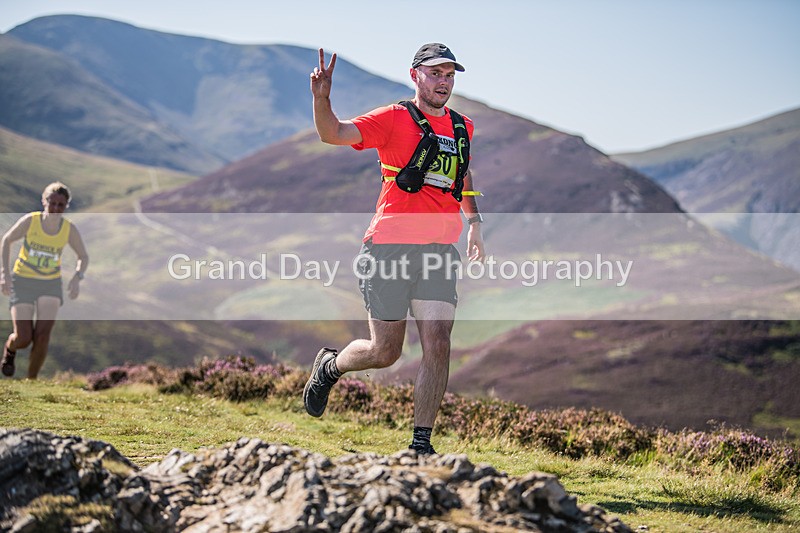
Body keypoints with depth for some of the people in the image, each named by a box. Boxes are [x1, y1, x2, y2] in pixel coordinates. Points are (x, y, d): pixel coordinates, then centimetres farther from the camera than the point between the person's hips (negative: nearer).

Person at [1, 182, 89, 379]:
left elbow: (83, 257, 3)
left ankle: (31, 379, 5)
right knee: (23, 339, -5)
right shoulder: (30, 221, -16)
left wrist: (77, 277, -17)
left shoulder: (69, 229, -11)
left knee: (43, 335, -15)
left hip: (51, 284, 1)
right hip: (22, 281, -1)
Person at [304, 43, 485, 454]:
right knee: (384, 353, 2)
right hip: (389, 247, -4)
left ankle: (421, 443, -1)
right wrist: (321, 98, -32)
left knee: (437, 345, -10)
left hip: (440, 250, 4)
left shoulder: (462, 127, 15)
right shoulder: (393, 119, -2)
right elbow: (334, 134, -15)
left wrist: (474, 222, 30)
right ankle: (329, 366, 34)